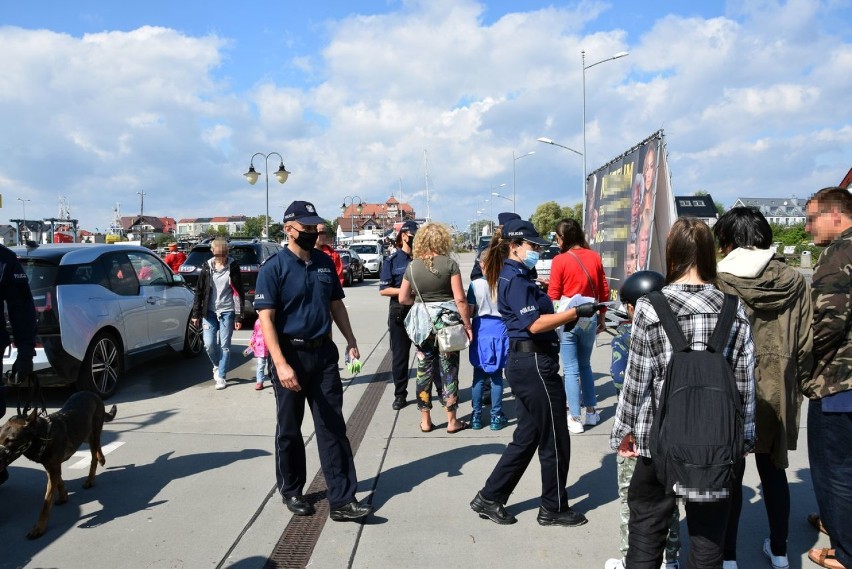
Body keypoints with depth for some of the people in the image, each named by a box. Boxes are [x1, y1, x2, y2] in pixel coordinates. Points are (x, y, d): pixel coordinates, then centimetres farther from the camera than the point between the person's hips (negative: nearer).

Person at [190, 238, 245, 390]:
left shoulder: (233, 267, -5)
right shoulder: (207, 267, 1)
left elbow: (239, 292, -4)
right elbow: (199, 291, 7)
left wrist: (239, 316, -7)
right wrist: (196, 313, 5)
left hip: (227, 312, -2)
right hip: (210, 311, 2)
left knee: (225, 345, 0)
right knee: (209, 344, -2)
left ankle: (221, 376, 12)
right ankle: (217, 365, 27)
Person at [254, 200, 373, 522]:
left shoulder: (325, 263, 8)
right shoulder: (273, 268, -9)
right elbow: (266, 318, -15)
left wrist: (350, 341, 6)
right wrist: (281, 364, -24)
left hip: (324, 353, 4)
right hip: (291, 354, -4)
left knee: (333, 428, 3)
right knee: (289, 429, 10)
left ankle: (342, 500, 8)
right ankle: (291, 492, 29)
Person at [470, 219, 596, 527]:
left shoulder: (514, 277, 15)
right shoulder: (516, 279, -16)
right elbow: (535, 324, -23)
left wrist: (565, 312, 6)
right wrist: (575, 312, -19)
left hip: (524, 363, 10)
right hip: (535, 364, -10)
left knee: (528, 437, 17)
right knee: (555, 440, 5)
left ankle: (490, 498, 23)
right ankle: (554, 509, 21)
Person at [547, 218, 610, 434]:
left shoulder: (560, 260, -12)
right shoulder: (594, 257, 2)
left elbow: (553, 295, -9)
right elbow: (604, 290, 7)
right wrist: (602, 316, 19)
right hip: (590, 318, 5)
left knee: (571, 370, 2)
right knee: (585, 365, 20)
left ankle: (575, 419, 6)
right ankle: (591, 412, 26)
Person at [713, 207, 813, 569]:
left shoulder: (718, 281, -13)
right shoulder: (795, 282, -1)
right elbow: (806, 343, 2)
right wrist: (796, 382, 16)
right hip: (777, 389, 4)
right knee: (773, 469, 18)